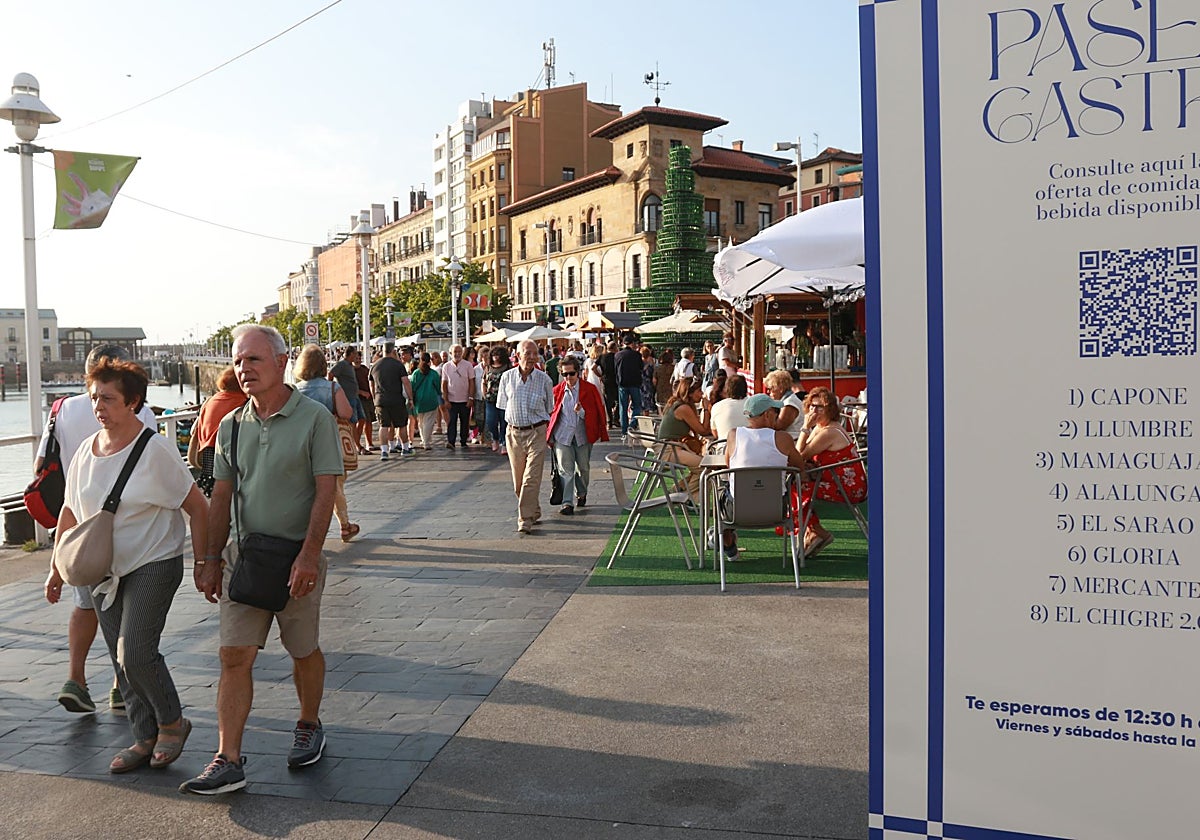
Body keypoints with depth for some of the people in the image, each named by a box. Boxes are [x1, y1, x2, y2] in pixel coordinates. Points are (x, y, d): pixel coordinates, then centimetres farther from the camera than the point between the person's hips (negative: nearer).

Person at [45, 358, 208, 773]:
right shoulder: (86, 452, 5)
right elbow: (70, 513, 16)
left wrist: (203, 562, -13)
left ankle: (172, 722, 10)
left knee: (135, 653, -14)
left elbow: (197, 506, -11)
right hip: (103, 568, 6)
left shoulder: (155, 451, -13)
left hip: (153, 564, -6)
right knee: (121, 660, 9)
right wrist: (58, 568, 17)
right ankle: (146, 738, 23)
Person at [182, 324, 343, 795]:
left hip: (297, 559, -4)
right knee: (234, 656, -1)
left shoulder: (314, 419, -8)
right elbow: (221, 496, 11)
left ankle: (309, 725, 34)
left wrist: (308, 555, -19)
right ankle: (228, 761, 4)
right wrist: (211, 559, 7)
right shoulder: (231, 426, 7)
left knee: (304, 651, 11)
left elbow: (325, 491, -12)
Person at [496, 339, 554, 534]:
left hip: (537, 432, -3)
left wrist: (536, 421, 8)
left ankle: (525, 520, -7)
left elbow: (549, 408, 8)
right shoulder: (507, 377, 1)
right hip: (514, 432, 3)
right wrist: (515, 420, 9)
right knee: (518, 481, 11)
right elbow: (503, 405, 12)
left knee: (531, 479, -10)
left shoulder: (544, 379, -3)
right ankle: (534, 511, 31)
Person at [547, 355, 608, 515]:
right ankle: (567, 503, -5)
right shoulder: (557, 390, 3)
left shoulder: (589, 389, -2)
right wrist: (549, 435, 5)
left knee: (583, 467, 13)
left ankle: (581, 494, 37)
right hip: (562, 434, 0)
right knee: (565, 469, -6)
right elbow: (551, 413, 10)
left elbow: (598, 412, 1)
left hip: (583, 434, 0)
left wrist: (581, 412, -16)